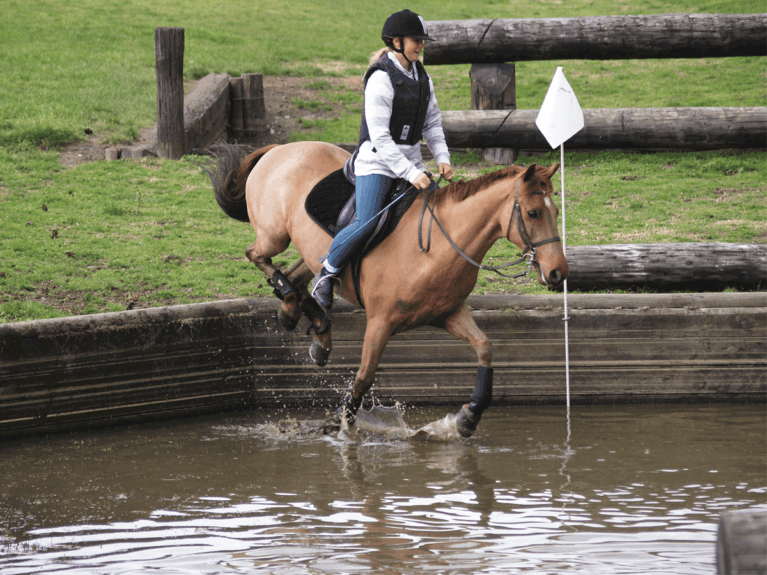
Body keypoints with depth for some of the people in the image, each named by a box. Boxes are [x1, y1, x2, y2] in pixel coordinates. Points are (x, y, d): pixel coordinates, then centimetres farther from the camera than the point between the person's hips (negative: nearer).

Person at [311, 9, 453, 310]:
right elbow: (380, 138, -20)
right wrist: (411, 174, -23)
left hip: (410, 162, 8)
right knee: (366, 224, -20)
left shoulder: (422, 78, 8)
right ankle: (327, 271, 3)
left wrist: (442, 158, 0)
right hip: (376, 162, -8)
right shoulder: (381, 80, -17)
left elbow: (432, 124, 17)